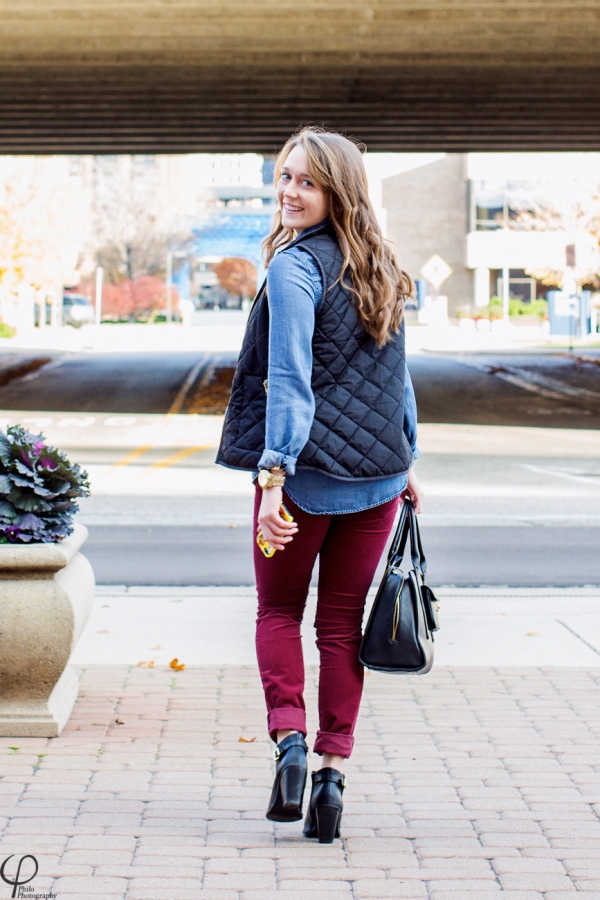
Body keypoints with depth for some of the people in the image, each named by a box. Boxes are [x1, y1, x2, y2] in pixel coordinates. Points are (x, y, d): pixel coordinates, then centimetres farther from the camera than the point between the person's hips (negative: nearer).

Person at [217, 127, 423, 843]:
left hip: (309, 470, -5)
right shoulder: (379, 268, 10)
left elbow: (289, 380, -19)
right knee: (342, 621, 11)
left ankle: (288, 737, -2)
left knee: (278, 608, 14)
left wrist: (273, 475, -21)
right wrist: (406, 462, 22)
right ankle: (332, 769, 8)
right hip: (379, 472, 5)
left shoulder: (294, 266, -12)